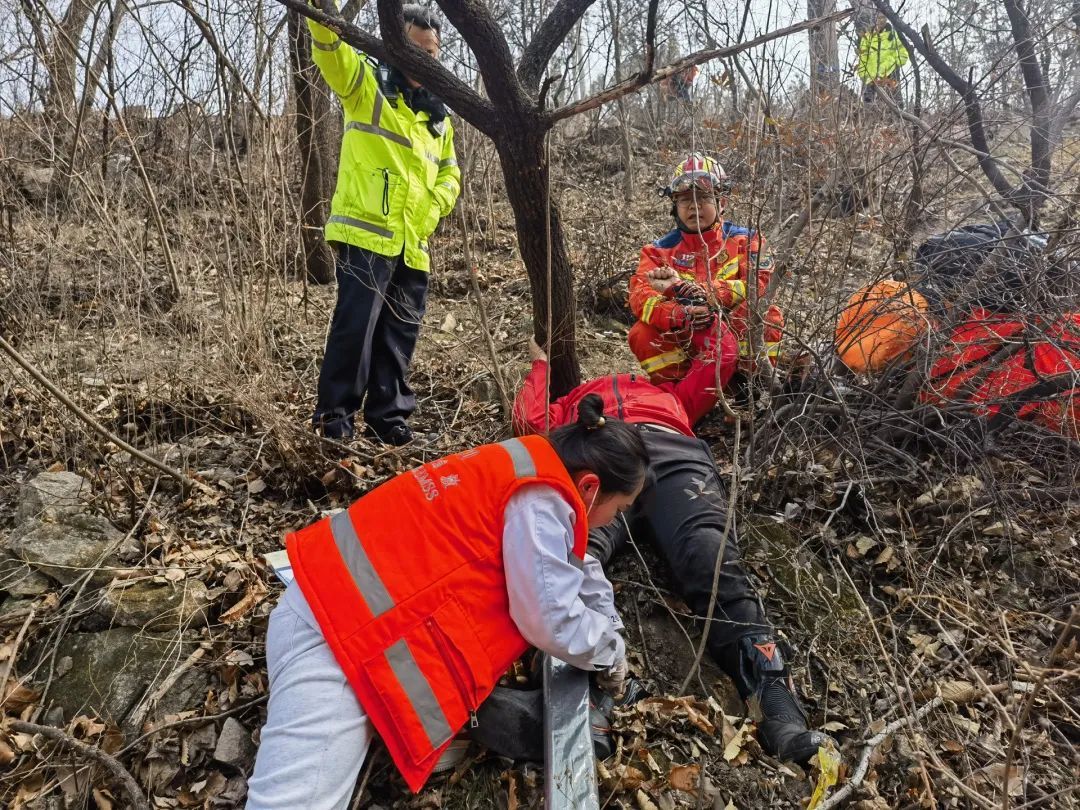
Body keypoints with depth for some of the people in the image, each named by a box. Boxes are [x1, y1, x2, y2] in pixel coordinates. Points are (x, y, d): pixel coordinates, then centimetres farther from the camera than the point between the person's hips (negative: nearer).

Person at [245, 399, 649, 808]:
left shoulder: (528, 466, 15)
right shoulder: (540, 498, -14)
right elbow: (552, 623, -13)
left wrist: (606, 630, 25)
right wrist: (612, 653, 6)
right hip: (338, 634, -11)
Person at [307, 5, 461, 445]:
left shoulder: (438, 117, 22)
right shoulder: (367, 86, 5)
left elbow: (450, 172, 31)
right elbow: (330, 49, -14)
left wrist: (436, 203, 9)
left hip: (413, 244, 6)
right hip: (366, 233, -6)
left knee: (400, 334, 7)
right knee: (356, 322, -12)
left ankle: (388, 416, 17)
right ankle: (334, 413, 0)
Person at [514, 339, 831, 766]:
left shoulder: (671, 393, 48)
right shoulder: (573, 401, 45)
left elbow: (723, 354, 46)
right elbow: (530, 418, 28)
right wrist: (540, 365, 44)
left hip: (671, 451, 1)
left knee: (708, 553, -31)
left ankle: (771, 691, -47)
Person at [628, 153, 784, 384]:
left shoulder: (743, 241, 6)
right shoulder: (660, 250, 6)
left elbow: (757, 284, -14)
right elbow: (640, 295, -12)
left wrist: (705, 293, -32)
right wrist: (677, 314, -36)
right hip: (682, 339, 0)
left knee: (769, 317, -28)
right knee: (641, 335, -27)